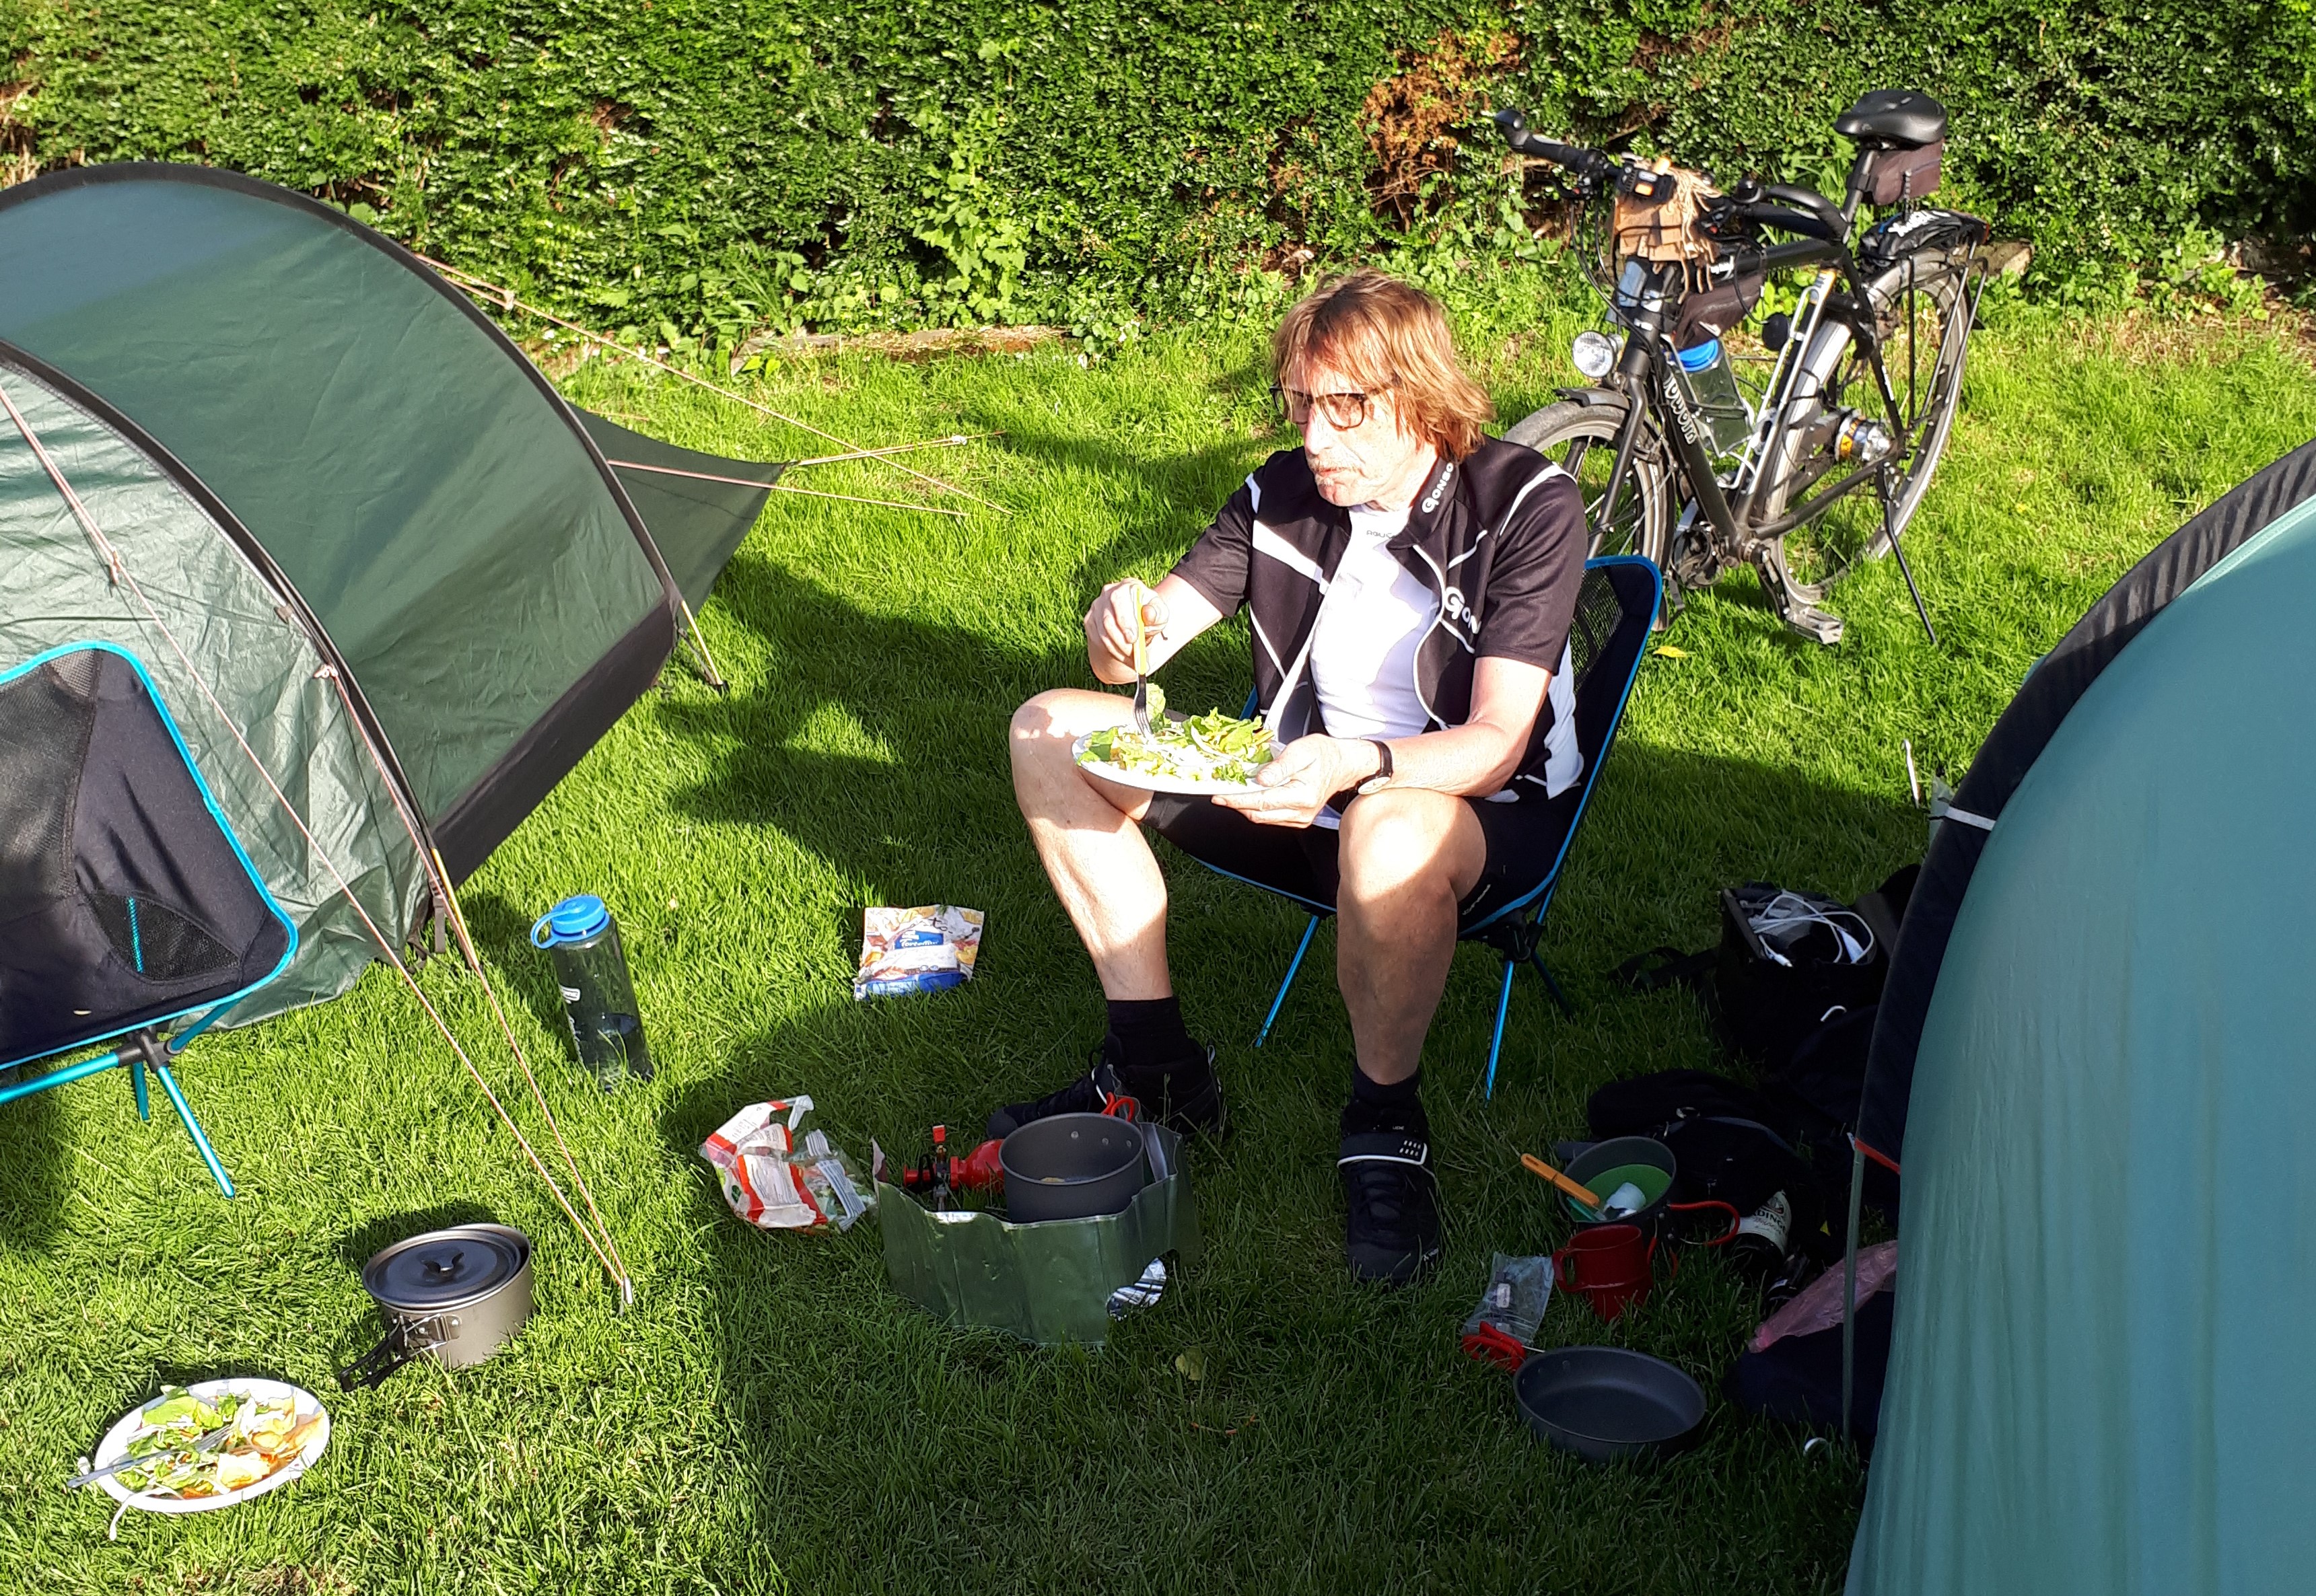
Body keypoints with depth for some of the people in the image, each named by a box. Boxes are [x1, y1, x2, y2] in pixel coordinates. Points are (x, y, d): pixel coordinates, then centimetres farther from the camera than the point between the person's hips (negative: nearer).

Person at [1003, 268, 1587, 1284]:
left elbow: (1495, 744, -24)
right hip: (1304, 785, 6)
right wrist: (1117, 628, -26)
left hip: (1469, 809, -6)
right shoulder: (1283, 493, -1)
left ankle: (1383, 1122, -15)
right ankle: (1154, 1066, -3)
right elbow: (1150, 632, 0)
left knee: (1387, 837, -44)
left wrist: (1359, 765, -44)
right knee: (1051, 731, -4)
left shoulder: (1526, 504, -16)